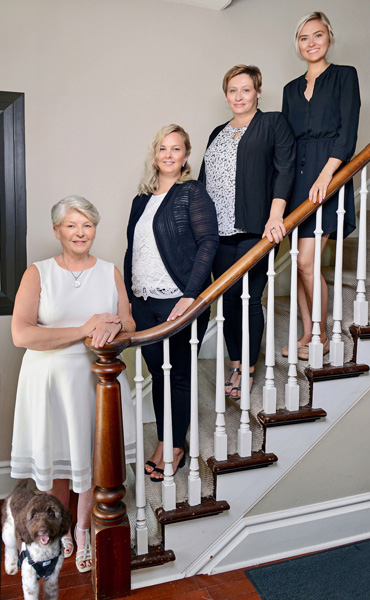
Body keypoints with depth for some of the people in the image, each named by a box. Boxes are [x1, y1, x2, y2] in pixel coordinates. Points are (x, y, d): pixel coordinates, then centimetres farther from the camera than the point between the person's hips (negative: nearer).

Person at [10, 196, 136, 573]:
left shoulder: (110, 273, 7)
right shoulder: (37, 274, -2)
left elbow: (130, 326, 4)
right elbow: (21, 334, -15)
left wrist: (114, 326, -21)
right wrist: (83, 331, -19)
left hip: (97, 377, 2)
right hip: (50, 379, -1)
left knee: (93, 457, 6)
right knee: (55, 457, 11)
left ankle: (83, 528, 32)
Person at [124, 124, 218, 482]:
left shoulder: (192, 193, -3)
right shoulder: (142, 200, 15)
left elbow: (208, 243, -13)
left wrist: (190, 296, -21)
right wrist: (127, 297, 13)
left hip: (180, 302, -6)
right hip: (144, 303, 6)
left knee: (179, 375, 5)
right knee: (157, 372, 13)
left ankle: (177, 448, 21)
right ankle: (162, 443, 27)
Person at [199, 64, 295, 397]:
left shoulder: (274, 123, 6)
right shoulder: (218, 133, 22)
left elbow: (285, 169, -5)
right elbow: (204, 179, 21)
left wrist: (275, 216, -18)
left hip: (253, 230, -5)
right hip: (219, 231, 5)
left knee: (249, 298, -2)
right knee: (227, 298, 8)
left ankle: (248, 368, 14)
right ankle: (234, 364, 22)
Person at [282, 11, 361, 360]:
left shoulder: (344, 76, 6)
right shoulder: (291, 89, 20)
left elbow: (348, 132, -5)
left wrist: (326, 174, -19)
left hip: (327, 176, -5)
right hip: (296, 177, 5)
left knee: (305, 261, -12)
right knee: (299, 261, 4)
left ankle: (321, 336, 6)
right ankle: (307, 335, 14)